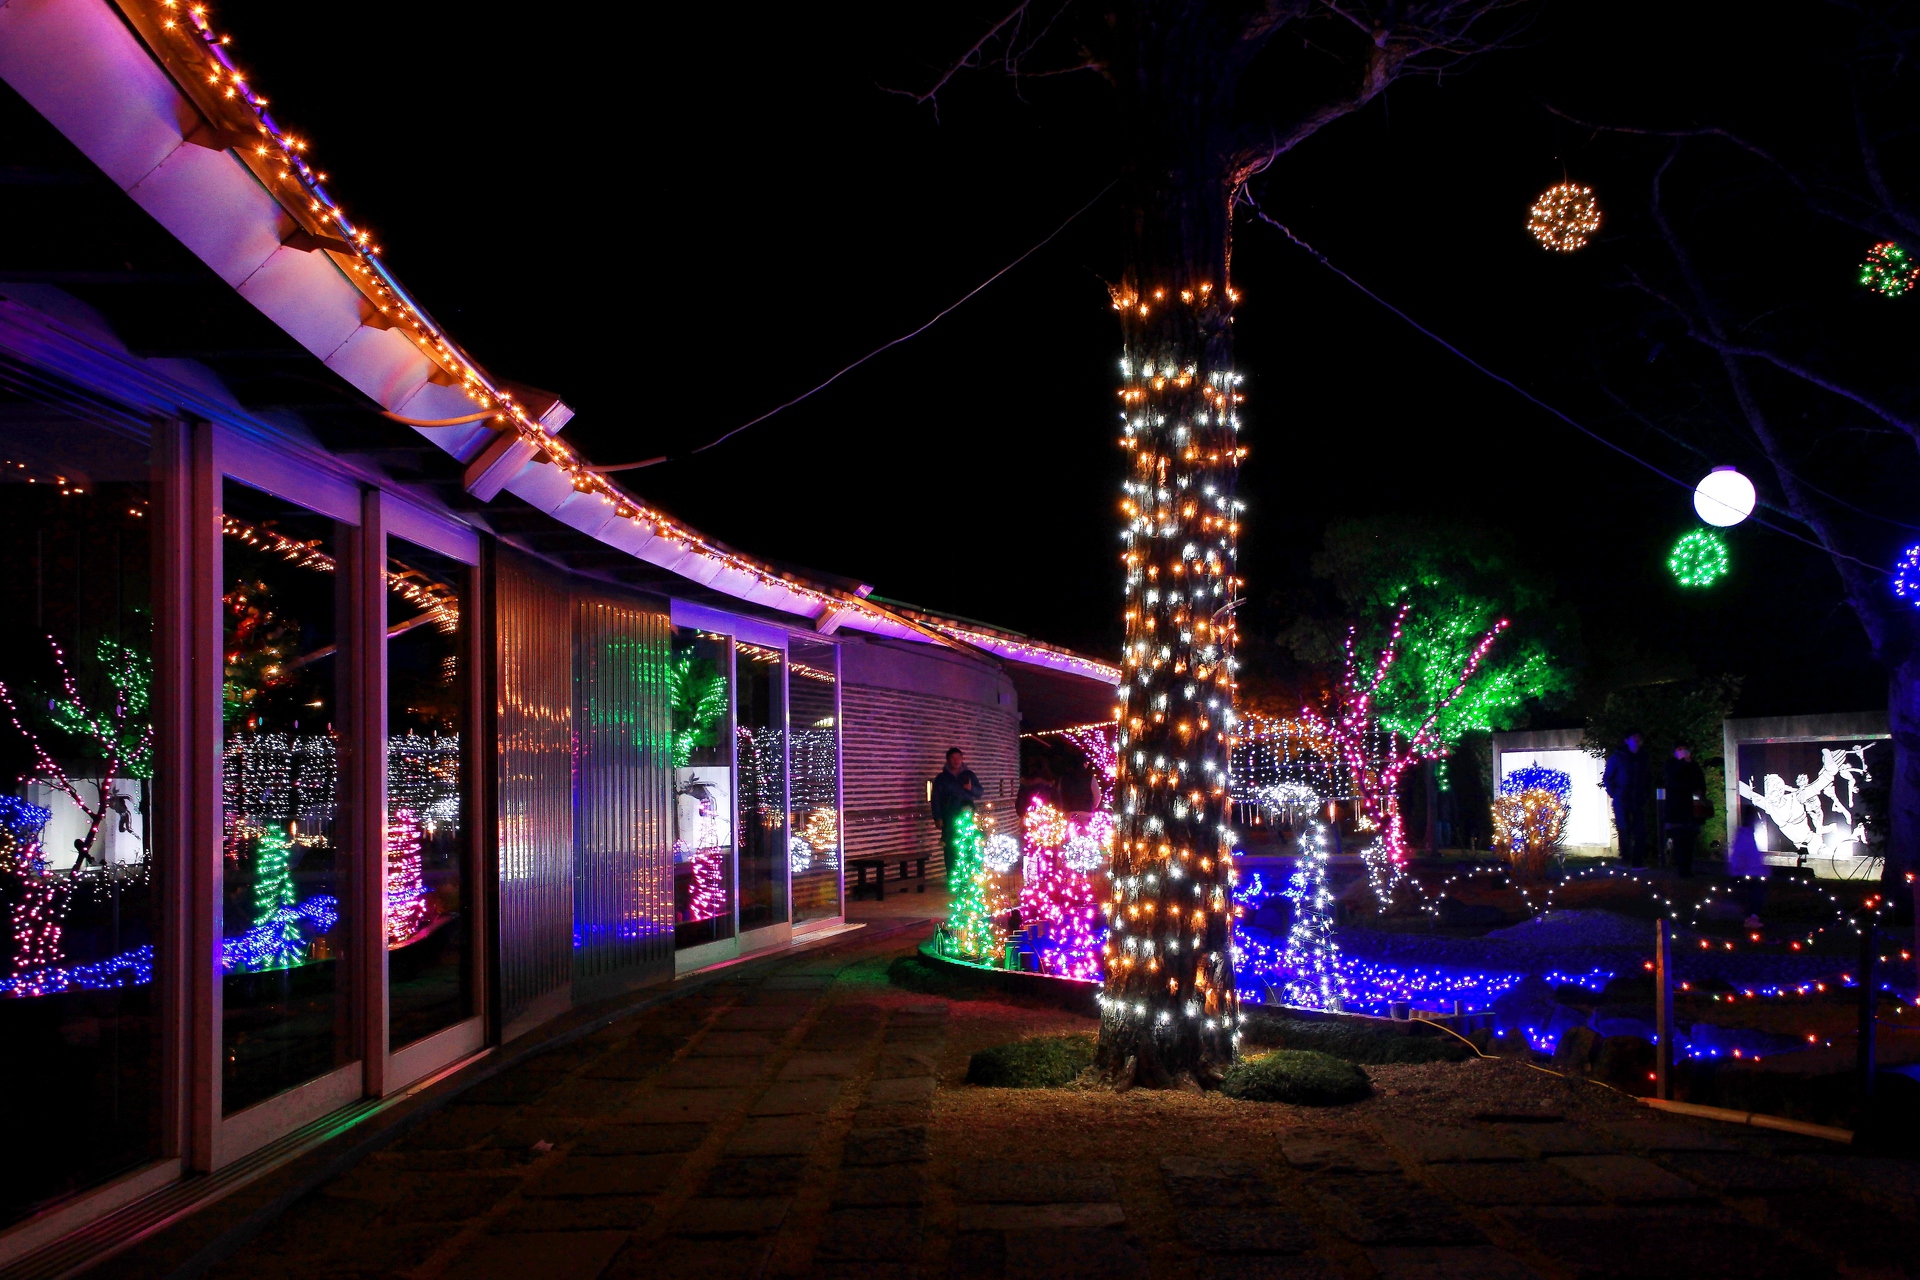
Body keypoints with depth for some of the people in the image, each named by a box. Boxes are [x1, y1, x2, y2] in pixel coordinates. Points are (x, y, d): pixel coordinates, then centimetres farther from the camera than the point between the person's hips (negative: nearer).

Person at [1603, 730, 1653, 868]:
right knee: (1624, 830, -5)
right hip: (1622, 800, -3)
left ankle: (1638, 860, 2)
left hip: (1639, 800, 3)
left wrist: (1648, 795, 8)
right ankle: (1625, 860, 1)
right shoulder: (1617, 757, 0)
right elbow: (1607, 777, 4)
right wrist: (1614, 793, -4)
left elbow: (1649, 778, 19)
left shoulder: (1643, 757, 11)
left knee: (1641, 831, -3)